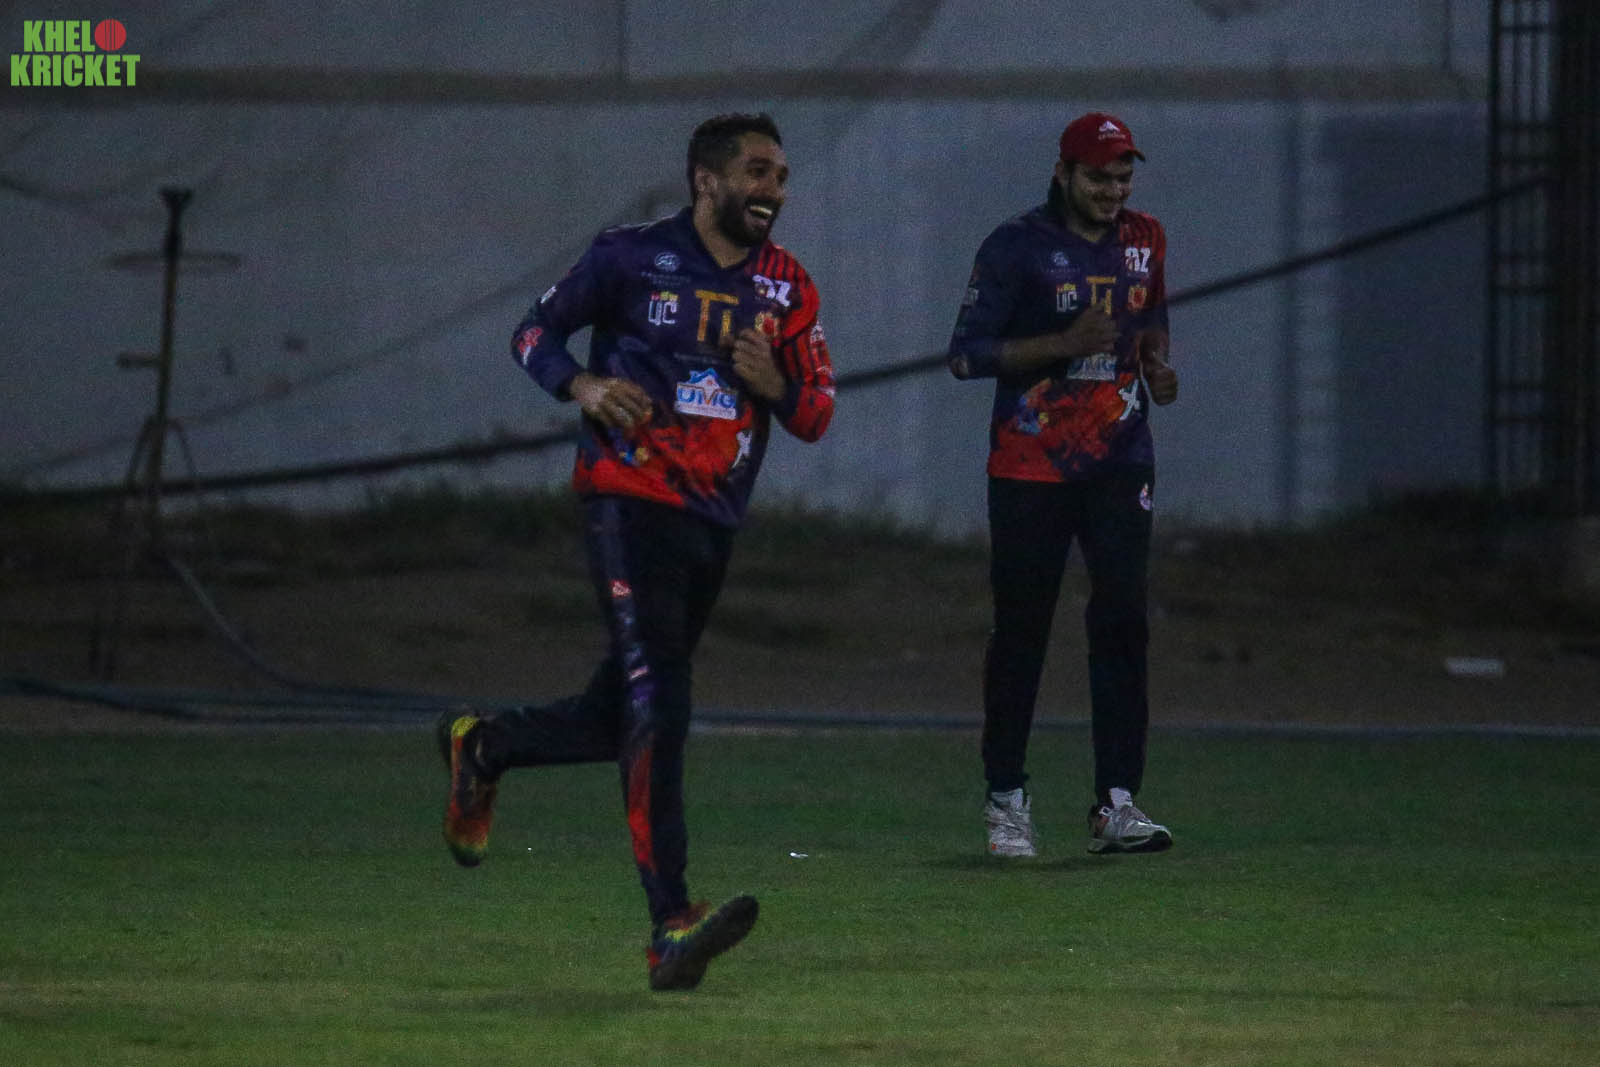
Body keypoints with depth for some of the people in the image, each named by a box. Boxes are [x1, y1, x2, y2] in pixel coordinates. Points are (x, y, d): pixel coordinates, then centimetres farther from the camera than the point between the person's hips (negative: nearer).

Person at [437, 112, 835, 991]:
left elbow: (815, 416, 11)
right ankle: (671, 927, -25)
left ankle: (482, 746, 42)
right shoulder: (633, 258, -2)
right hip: (631, 500, -6)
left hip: (713, 523, 6)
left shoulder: (786, 287, 10)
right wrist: (580, 384, -14)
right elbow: (534, 332, 7)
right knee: (656, 703, -18)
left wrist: (773, 384, -11)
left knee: (624, 716, 12)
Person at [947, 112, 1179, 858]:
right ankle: (1005, 797, 13)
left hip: (1120, 463, 4)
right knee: (1021, 627, 1)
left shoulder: (1144, 242, 10)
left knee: (1122, 618, -7)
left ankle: (1116, 803, -8)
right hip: (1030, 467, -4)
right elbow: (966, 353, -10)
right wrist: (1063, 343, -20)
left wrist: (1157, 363, 4)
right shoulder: (1017, 247, -6)